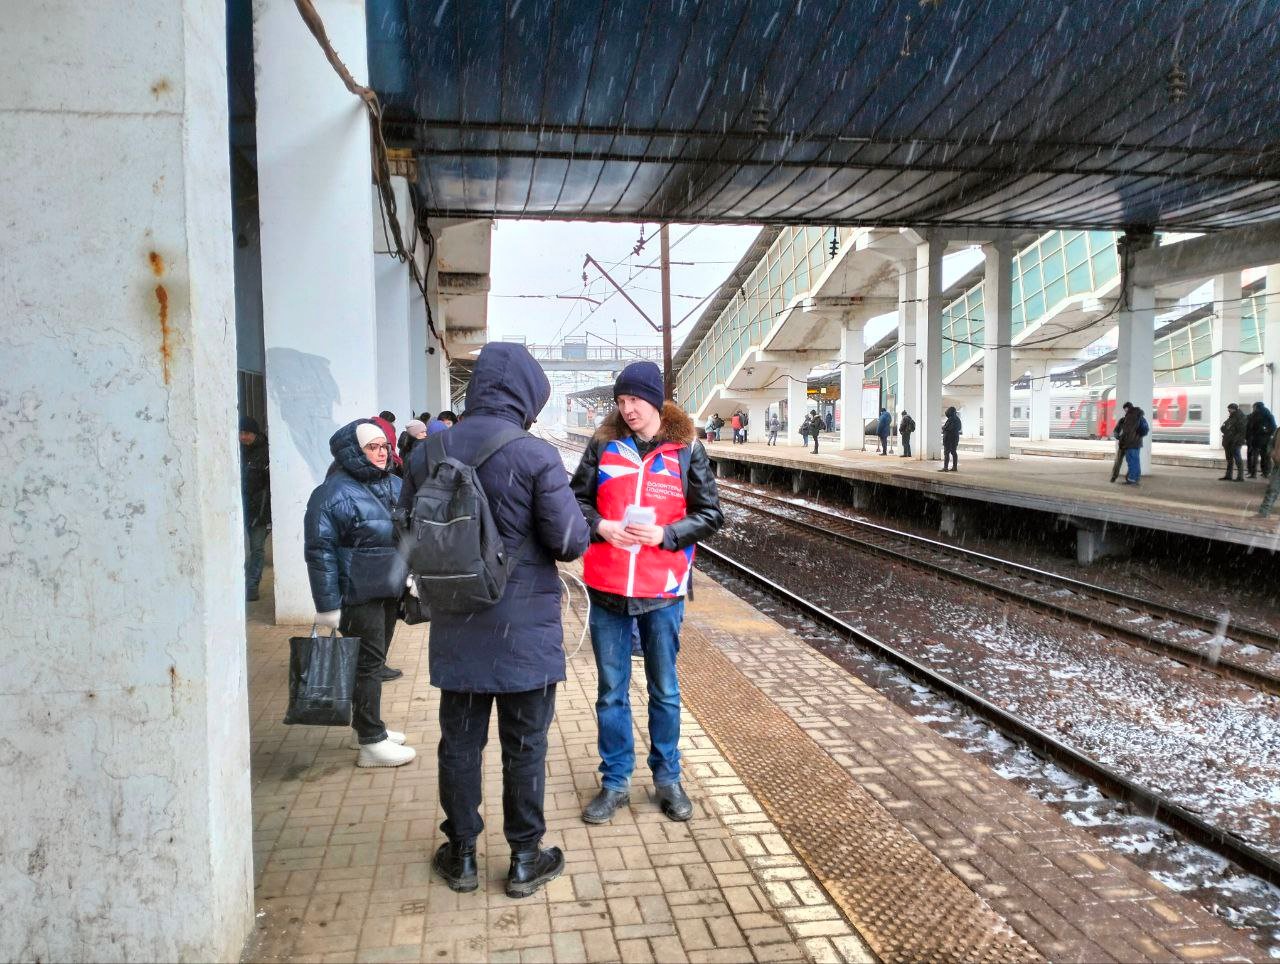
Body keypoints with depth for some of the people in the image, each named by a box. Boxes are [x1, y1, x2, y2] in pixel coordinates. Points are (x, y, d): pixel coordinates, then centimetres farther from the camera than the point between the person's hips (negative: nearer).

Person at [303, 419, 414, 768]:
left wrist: (411, 576, 19)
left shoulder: (393, 486, 9)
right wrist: (327, 606, -19)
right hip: (359, 596, -8)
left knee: (376, 661, 18)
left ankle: (367, 725, 32)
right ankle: (372, 743, 7)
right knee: (368, 664, -2)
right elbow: (320, 552, -18)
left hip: (389, 592, 8)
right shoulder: (333, 493, -16)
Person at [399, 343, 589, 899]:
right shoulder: (535, 456, -16)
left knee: (460, 742, 16)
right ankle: (525, 860, 25)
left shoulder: (427, 453, -2)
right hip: (525, 629, -3)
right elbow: (571, 540, -16)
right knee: (524, 746, 11)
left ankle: (461, 856, 29)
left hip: (456, 629, 4)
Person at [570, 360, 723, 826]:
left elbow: (710, 514, 0)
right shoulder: (603, 445, 2)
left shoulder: (686, 450, -1)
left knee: (665, 691, 13)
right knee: (611, 691, 11)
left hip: (663, 591, -1)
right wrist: (600, 526, -13)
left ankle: (667, 778, 30)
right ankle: (615, 782, 26)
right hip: (607, 589, 1)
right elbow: (578, 499, 7)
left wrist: (665, 535, -15)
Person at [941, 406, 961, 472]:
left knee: (946, 453, -9)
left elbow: (946, 428, -23)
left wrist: (943, 427, 0)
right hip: (955, 437, 10)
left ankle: (945, 467, -12)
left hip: (949, 438, -10)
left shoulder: (951, 419, -18)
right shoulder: (957, 418, 13)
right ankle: (955, 467, 13)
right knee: (954, 452, 12)